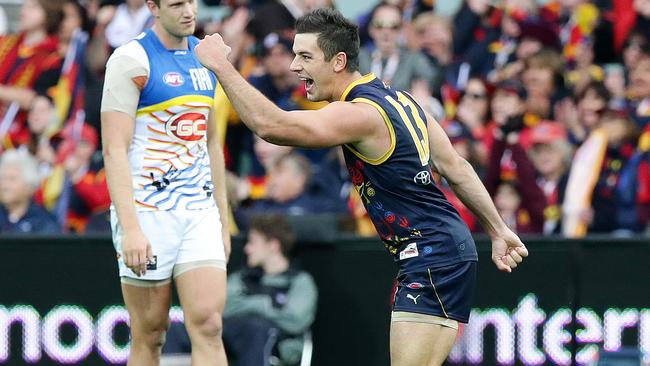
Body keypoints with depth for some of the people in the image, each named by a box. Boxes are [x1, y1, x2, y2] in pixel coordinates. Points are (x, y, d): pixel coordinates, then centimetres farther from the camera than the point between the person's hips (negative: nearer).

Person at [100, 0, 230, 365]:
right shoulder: (133, 59, -8)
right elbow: (115, 150, -14)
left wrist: (224, 220, 20)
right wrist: (130, 229, -22)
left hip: (200, 211, 5)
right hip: (146, 210, -5)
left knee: (208, 327, -8)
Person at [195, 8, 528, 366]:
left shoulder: (361, 114, -18)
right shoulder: (398, 99, 12)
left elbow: (271, 125, -29)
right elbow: (456, 168, 15)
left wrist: (221, 65, -21)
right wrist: (498, 230, 22)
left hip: (433, 258, -10)